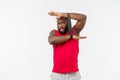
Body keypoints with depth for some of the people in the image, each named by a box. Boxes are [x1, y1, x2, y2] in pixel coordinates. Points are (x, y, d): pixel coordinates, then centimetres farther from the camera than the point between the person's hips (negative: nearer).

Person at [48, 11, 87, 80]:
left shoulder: (74, 31, 4)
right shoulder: (54, 33, 6)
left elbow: (83, 17, -10)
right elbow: (52, 40, -18)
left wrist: (62, 14, -10)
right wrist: (71, 37, -14)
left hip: (73, 74, 0)